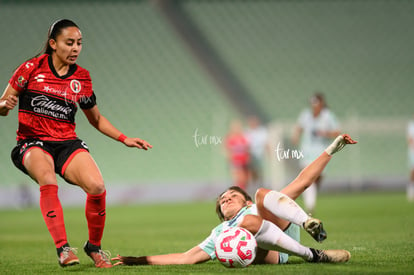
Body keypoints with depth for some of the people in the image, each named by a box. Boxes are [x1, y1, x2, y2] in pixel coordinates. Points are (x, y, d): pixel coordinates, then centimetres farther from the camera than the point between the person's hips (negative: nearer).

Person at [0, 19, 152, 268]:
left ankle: (94, 246, 0)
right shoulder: (32, 68, 0)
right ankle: (63, 248, -36)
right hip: (32, 142, -3)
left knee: (97, 187, -23)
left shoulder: (82, 77, 9)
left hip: (67, 143, 3)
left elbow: (96, 119, 22)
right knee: (48, 181, -37)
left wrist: (124, 139, 11)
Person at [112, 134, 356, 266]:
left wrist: (331, 150, 21)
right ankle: (312, 255, -30)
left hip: (288, 231, 1)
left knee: (263, 193, -15)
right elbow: (187, 258, 27)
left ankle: (310, 224, -37)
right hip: (269, 254, -1)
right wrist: (138, 260, 19)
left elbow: (302, 182, 30)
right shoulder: (219, 234, 36)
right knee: (248, 221, -32)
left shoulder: (263, 207, 37)